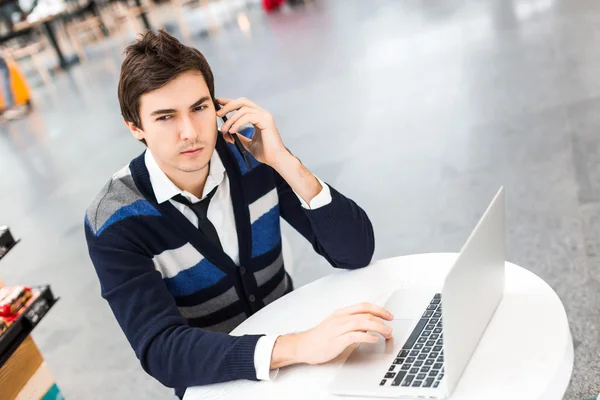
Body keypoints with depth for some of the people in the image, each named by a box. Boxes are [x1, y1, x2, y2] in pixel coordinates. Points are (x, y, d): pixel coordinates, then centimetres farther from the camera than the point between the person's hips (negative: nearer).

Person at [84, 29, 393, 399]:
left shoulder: (252, 152, -11)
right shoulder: (114, 223, -18)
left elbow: (356, 253, -13)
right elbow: (160, 349, -28)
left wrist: (284, 162, -26)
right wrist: (297, 347, -41)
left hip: (292, 335, 3)